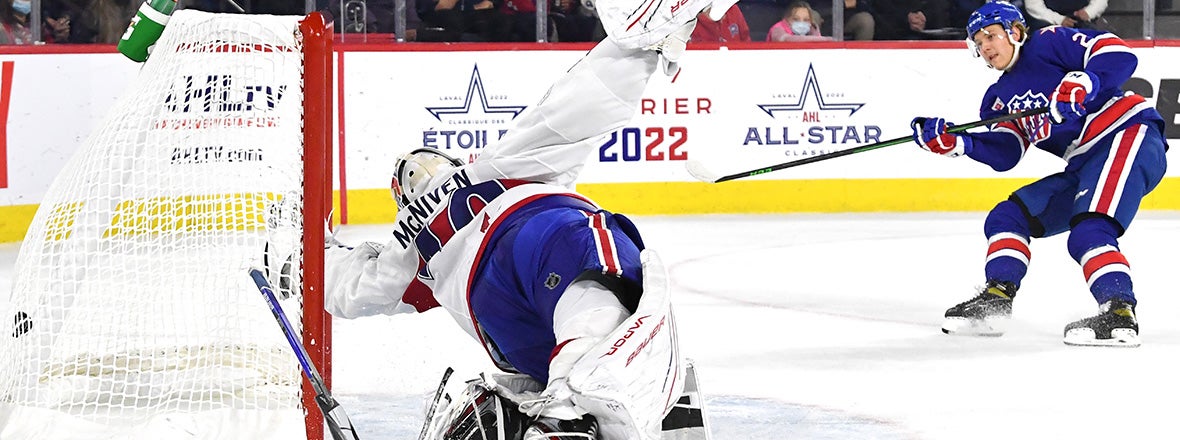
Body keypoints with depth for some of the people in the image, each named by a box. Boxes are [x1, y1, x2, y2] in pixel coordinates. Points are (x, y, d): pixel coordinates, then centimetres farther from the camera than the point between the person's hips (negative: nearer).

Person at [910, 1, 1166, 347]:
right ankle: (995, 301, 6)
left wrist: (1080, 85, -30)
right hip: (1084, 167, 10)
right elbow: (1004, 154, 4)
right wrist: (953, 142, -9)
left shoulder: (1050, 44, -3)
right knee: (1009, 216, 8)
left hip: (1128, 136, -10)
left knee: (1088, 232, -28)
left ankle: (1119, 315, -33)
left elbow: (1118, 55, -15)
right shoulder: (999, 99, 20)